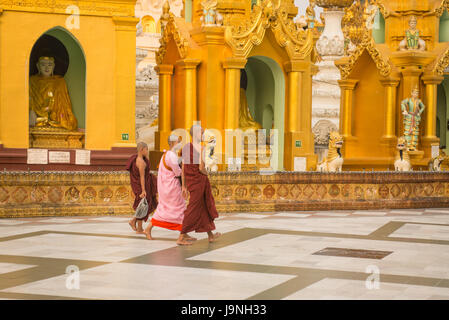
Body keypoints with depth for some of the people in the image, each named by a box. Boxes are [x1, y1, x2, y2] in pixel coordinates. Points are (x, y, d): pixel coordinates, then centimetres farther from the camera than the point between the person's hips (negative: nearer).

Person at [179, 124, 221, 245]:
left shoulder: (185, 148, 9)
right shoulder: (199, 148, -15)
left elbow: (183, 169, 11)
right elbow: (201, 168, -21)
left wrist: (184, 186, 14)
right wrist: (206, 173, 2)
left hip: (190, 180, 8)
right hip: (200, 180, -8)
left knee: (204, 208, 19)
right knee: (193, 209, -3)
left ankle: (210, 235, 30)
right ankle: (182, 237, -3)